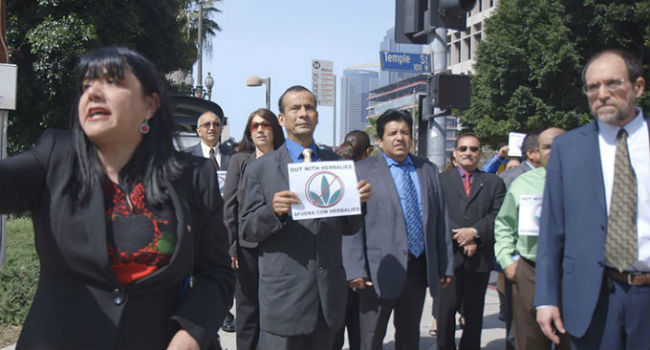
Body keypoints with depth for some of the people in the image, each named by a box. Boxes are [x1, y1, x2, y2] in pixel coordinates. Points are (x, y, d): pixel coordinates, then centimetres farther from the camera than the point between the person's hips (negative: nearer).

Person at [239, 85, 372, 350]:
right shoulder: (260, 169, 2)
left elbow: (347, 228, 12)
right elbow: (247, 230, 0)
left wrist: (358, 202, -8)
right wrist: (272, 210, -20)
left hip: (329, 294, 3)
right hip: (284, 292, -3)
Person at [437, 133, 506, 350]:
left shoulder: (494, 183, 13)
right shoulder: (440, 180, 9)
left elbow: (497, 216, 1)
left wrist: (475, 232, -15)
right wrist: (461, 239, -13)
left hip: (479, 258, 1)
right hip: (448, 255, -1)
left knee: (474, 312, 9)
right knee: (445, 309, -2)